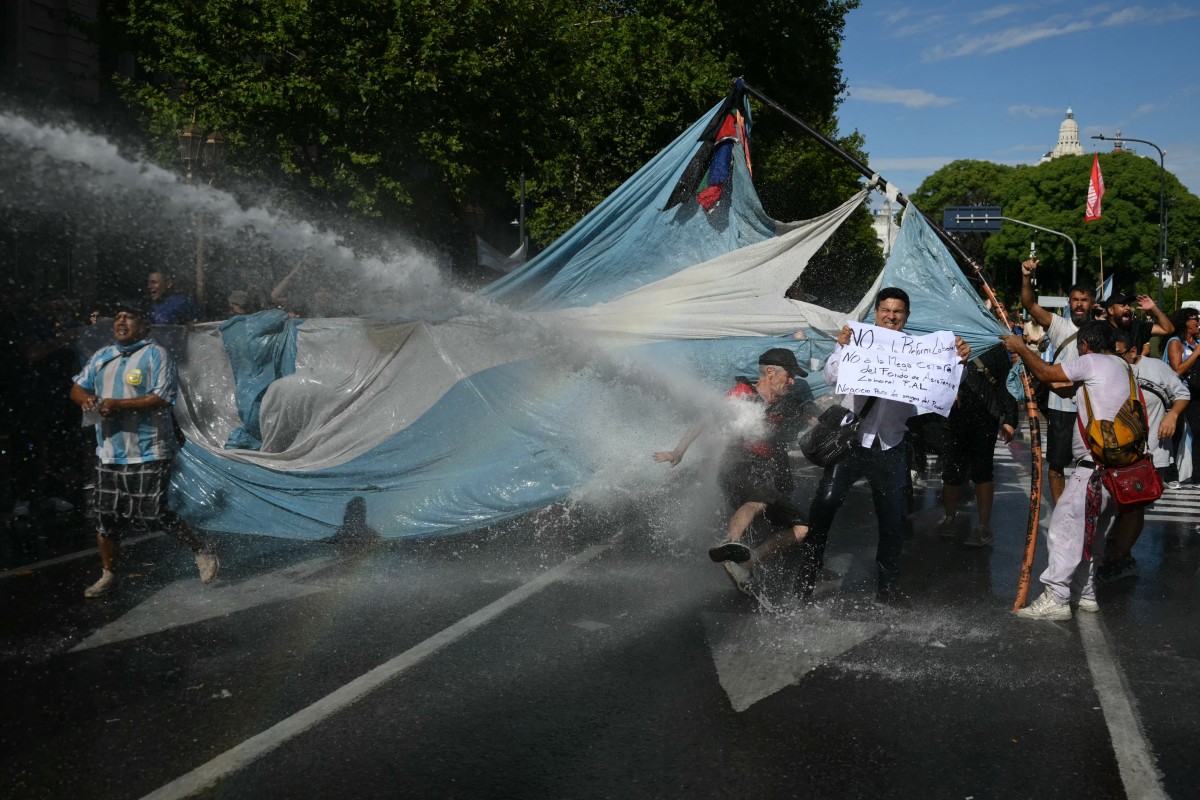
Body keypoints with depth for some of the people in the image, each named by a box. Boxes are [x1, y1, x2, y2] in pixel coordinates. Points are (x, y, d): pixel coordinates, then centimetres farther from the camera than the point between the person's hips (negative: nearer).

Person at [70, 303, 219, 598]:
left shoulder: (155, 354, -8)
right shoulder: (102, 356, 14)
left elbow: (162, 398, -18)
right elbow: (77, 387, 18)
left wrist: (119, 404, -23)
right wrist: (86, 398, -6)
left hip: (147, 451, -7)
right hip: (109, 451, 7)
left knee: (152, 515, -9)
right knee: (106, 517, 10)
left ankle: (202, 552, 10)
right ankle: (108, 575, 26)